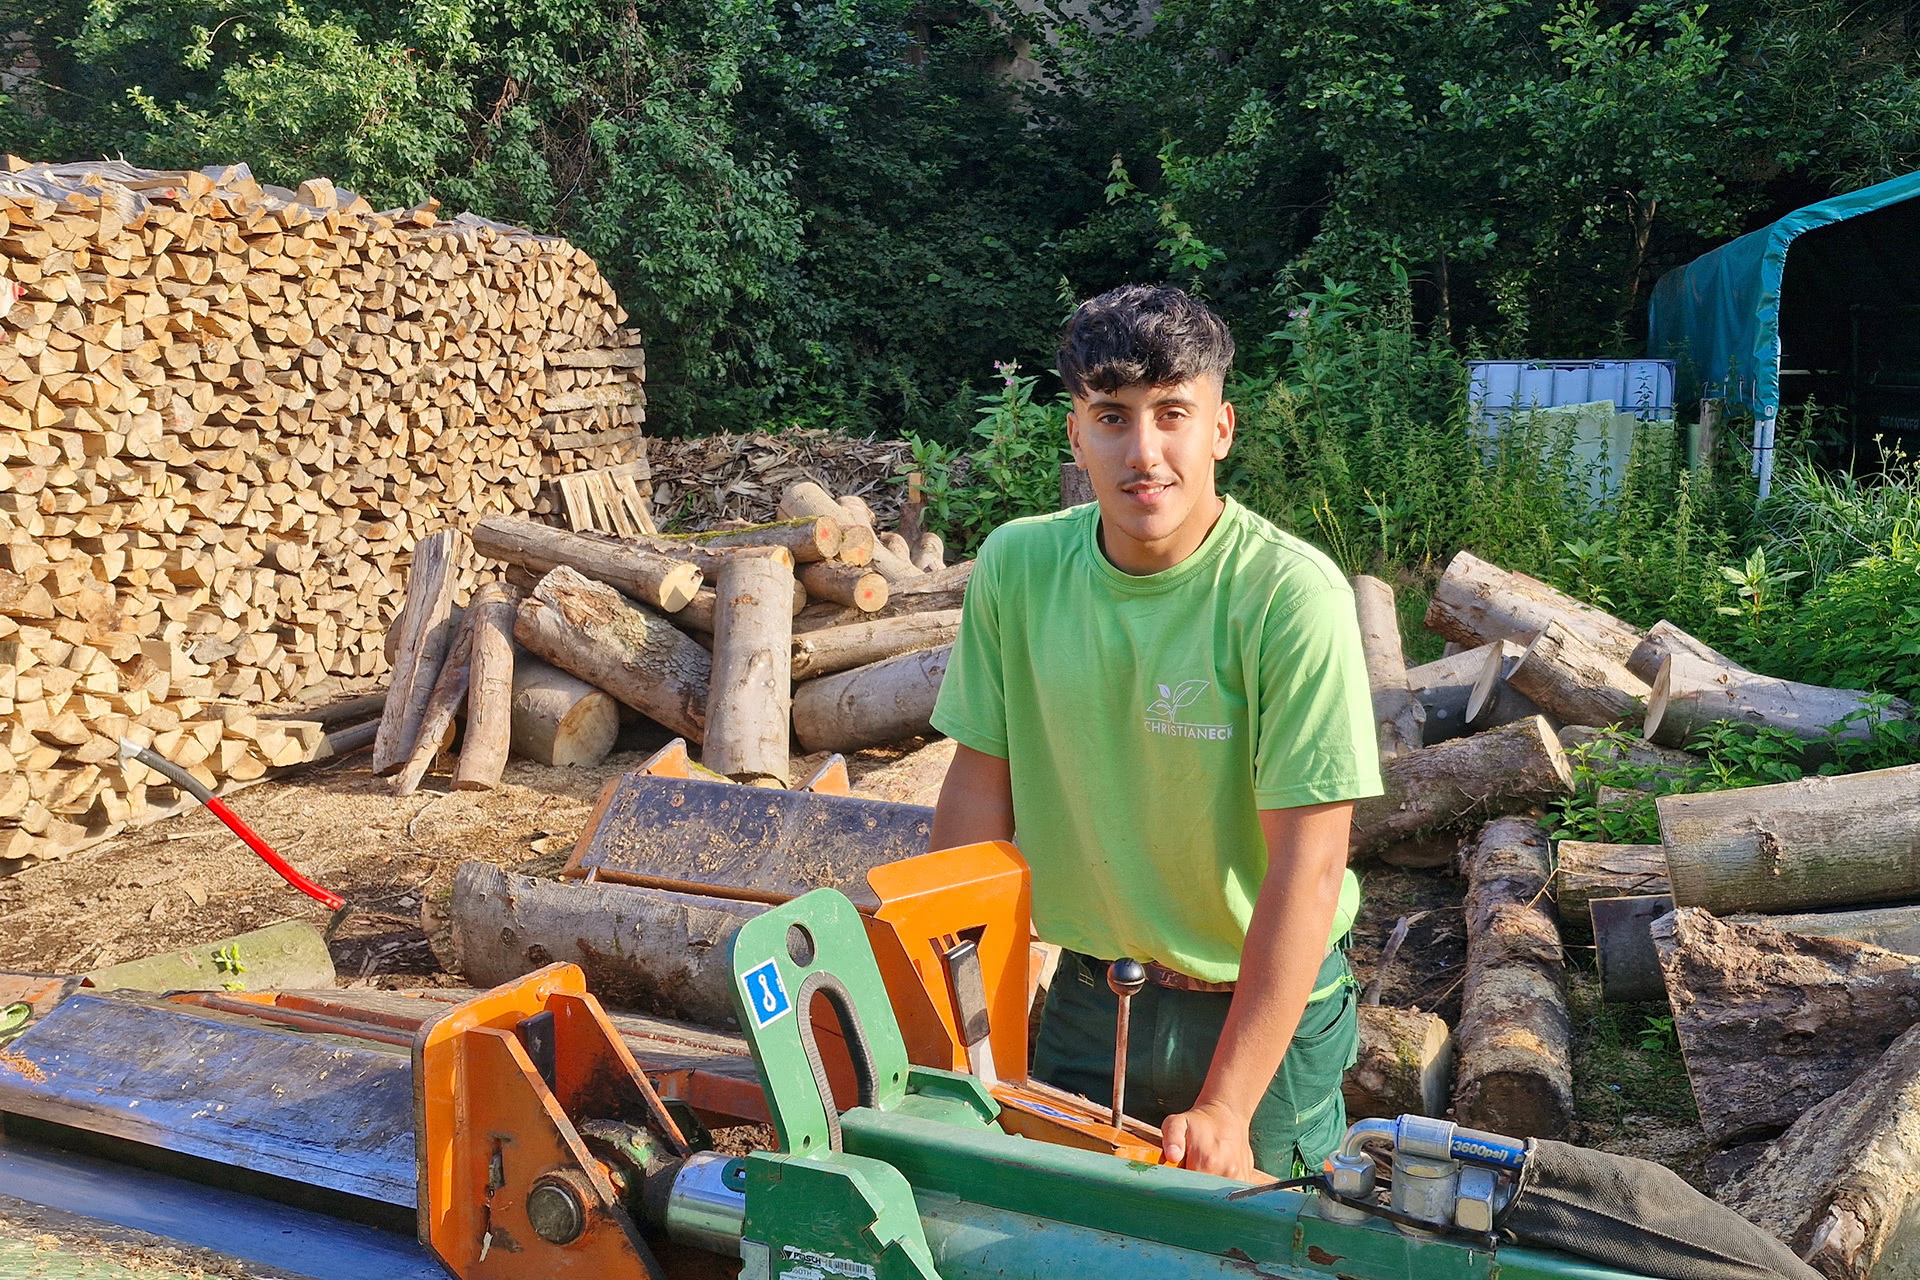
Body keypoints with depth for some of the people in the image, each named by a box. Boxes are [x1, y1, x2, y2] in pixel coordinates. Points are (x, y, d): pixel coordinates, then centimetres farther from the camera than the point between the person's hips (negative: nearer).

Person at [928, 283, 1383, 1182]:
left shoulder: (1292, 593, -23)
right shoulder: (1017, 567, -10)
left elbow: (1307, 869, -22)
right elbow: (981, 783, -3)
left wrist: (1225, 1108, -22)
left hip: (1267, 1006, -3)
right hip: (1089, 995, 3)